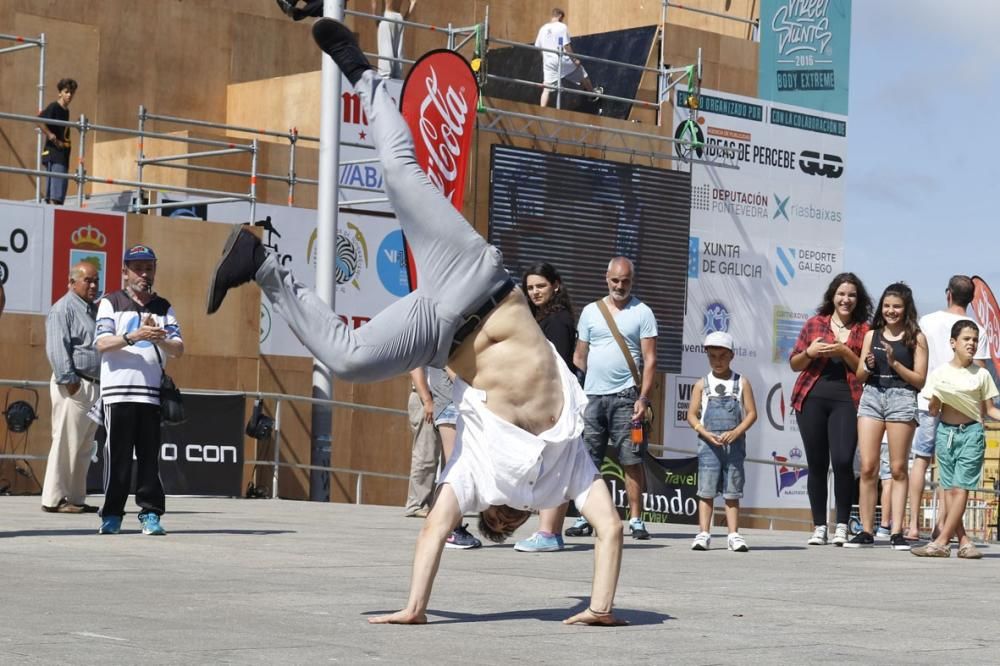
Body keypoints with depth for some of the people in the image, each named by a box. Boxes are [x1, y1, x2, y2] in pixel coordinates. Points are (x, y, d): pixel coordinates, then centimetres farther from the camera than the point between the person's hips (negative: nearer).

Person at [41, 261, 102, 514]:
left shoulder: (96, 310, 21)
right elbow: (56, 349, -14)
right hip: (74, 386, -9)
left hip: (95, 386, 9)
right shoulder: (63, 308, -5)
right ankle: (54, 499, -5)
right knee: (65, 443, -8)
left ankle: (75, 498, 15)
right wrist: (69, 380, -20)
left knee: (85, 447, 10)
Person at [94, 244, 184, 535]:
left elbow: (178, 349, 6)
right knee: (117, 454, -2)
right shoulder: (110, 303, 9)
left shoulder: (163, 307, 16)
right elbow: (102, 343, -6)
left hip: (153, 391, 2)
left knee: (150, 455, 0)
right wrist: (133, 337, -22)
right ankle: (112, 515, 4)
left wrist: (159, 339, -16)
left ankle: (150, 514, 4)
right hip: (118, 389, -2)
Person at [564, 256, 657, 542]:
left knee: (632, 460, -5)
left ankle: (636, 519, -2)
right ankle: (585, 518, 7)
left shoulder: (642, 313, 4)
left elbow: (650, 360, -1)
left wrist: (643, 398, -11)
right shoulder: (590, 311, 13)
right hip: (592, 396, 3)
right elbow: (580, 356, 14)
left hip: (625, 397, -3)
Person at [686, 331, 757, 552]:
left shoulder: (741, 383, 5)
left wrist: (736, 432, -13)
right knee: (706, 490, -2)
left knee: (732, 492, 4)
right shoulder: (702, 384, 6)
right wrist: (706, 434, -12)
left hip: (734, 443, 0)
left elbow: (751, 413, 2)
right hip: (709, 443, 0)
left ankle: (733, 534, 6)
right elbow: (692, 415, 3)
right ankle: (704, 533, -1)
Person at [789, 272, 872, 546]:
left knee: (842, 460, -15)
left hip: (846, 400, -2)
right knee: (816, 463, 3)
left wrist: (845, 352, -10)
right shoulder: (814, 323, 13)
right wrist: (810, 352, -4)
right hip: (812, 398, 2)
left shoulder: (864, 330, 9)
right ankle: (819, 527, 10)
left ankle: (842, 526, -5)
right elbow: (794, 364, 15)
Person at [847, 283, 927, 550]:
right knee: (867, 468, -2)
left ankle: (896, 532, 1)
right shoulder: (872, 335, 14)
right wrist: (868, 366, -6)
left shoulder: (916, 338, 3)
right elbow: (859, 376, 16)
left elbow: (919, 380, -1)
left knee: (898, 469, 0)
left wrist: (894, 363, -12)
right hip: (871, 396, 3)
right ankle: (866, 531, 1)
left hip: (901, 398, -3)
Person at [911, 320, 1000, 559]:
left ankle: (941, 542, -11)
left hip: (971, 433, -2)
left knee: (961, 487, -8)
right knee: (949, 489, 1)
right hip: (946, 431, 2)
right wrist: (934, 401, -15)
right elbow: (933, 412, 6)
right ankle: (963, 540, 6)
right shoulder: (939, 373, 4)